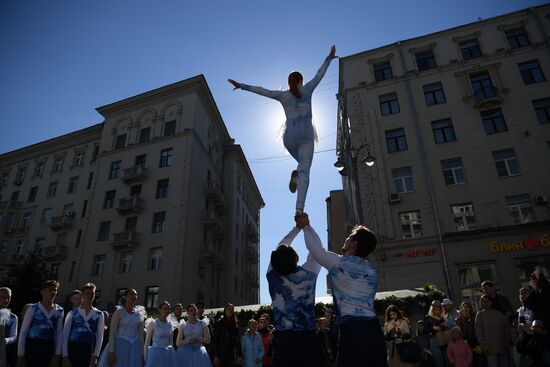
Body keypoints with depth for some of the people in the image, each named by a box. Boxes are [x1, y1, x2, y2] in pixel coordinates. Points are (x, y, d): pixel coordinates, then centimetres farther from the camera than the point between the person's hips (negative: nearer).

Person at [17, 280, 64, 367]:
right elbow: (23, 332, -2)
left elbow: (59, 334, 6)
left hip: (49, 348, 3)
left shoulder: (59, 311, 6)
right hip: (32, 346, -3)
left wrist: (57, 354, 2)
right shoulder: (33, 308, -2)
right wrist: (20, 355, -5)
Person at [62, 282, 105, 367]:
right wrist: (65, 356, -5)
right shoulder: (72, 313, 5)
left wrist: (95, 356, -6)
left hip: (89, 351, 1)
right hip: (73, 350, 0)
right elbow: (65, 335, 2)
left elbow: (100, 336, 3)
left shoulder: (99, 315, 6)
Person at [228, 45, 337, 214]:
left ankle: (295, 175, -5)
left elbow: (261, 90, 18)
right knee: (304, 172, -13)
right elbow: (319, 74, 20)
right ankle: (299, 209, -31)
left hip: (289, 137, 3)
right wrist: (329, 58, 33)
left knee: (303, 164, 30)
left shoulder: (282, 95, 14)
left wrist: (242, 86, 26)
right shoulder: (307, 89, 11)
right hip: (306, 136, -3)